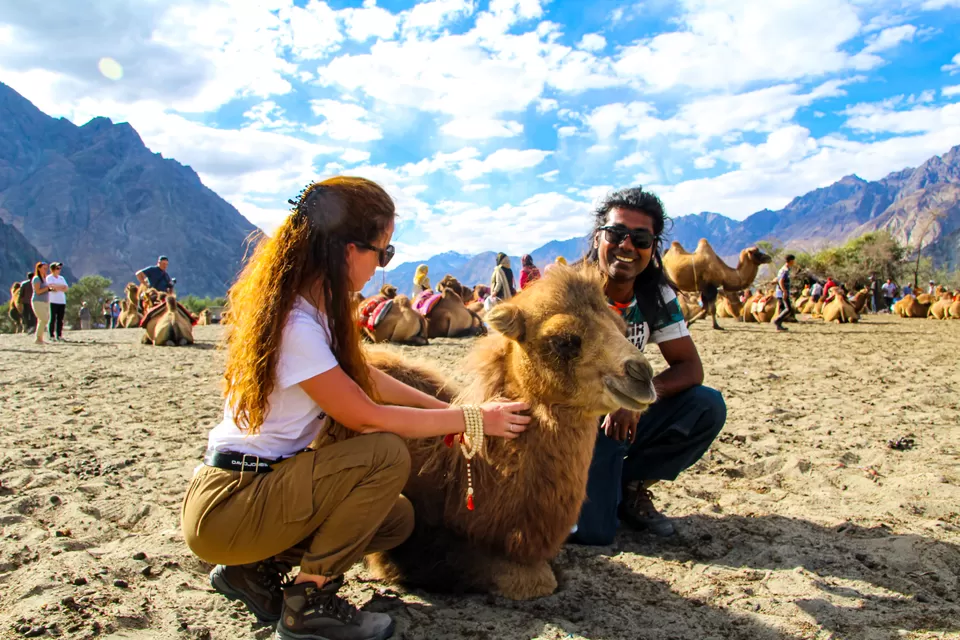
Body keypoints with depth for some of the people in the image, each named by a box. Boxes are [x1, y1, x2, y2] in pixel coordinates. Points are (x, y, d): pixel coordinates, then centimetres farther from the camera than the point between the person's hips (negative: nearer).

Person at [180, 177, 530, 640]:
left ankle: (255, 568, 13)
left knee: (397, 519, 8)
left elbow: (367, 377, 12)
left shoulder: (308, 301, 2)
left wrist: (445, 408, 7)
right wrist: (472, 419, -13)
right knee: (386, 455, -23)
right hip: (222, 510, -9)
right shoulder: (295, 325, -28)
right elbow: (367, 418, -21)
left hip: (264, 482, 9)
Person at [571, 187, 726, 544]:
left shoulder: (657, 295, -3)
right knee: (592, 532, -21)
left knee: (708, 407, -16)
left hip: (625, 418, 5)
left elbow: (690, 367, -6)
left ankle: (630, 487, 3)